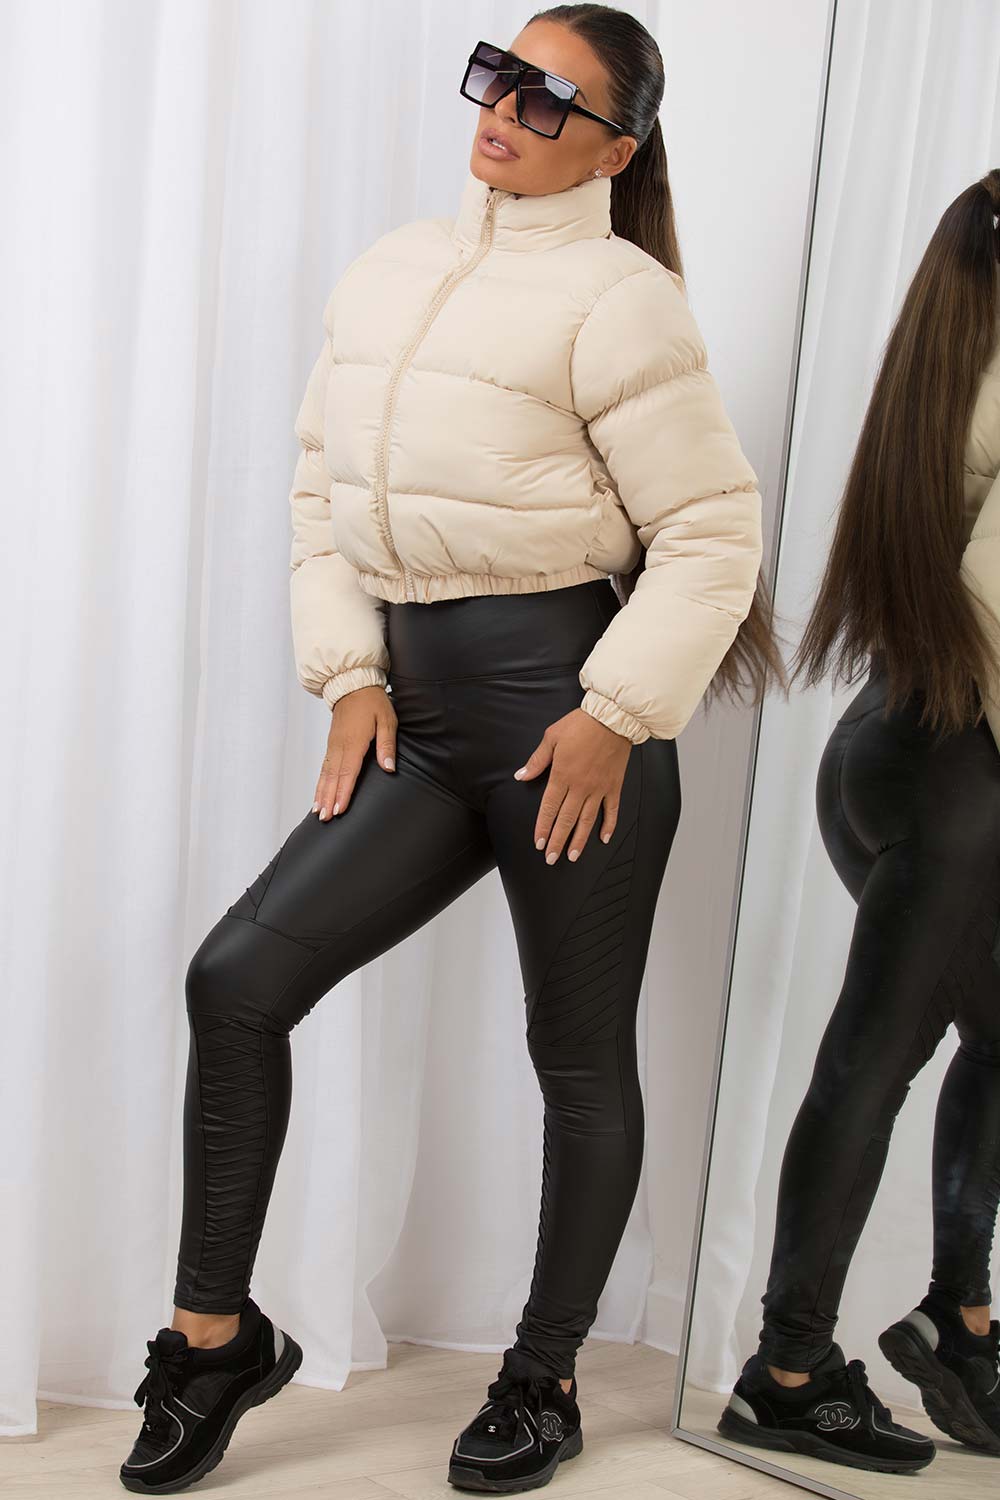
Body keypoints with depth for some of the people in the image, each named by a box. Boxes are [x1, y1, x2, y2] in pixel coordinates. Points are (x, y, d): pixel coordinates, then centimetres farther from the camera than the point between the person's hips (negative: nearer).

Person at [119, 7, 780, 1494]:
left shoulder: (615, 296, -7)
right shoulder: (386, 273, 13)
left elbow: (711, 531, -9)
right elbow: (324, 488, 15)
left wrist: (618, 715, -14)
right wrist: (349, 673, 4)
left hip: (564, 704, -6)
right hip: (423, 715, 6)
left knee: (579, 1054, 7)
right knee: (239, 973, -6)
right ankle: (216, 1335, 9)